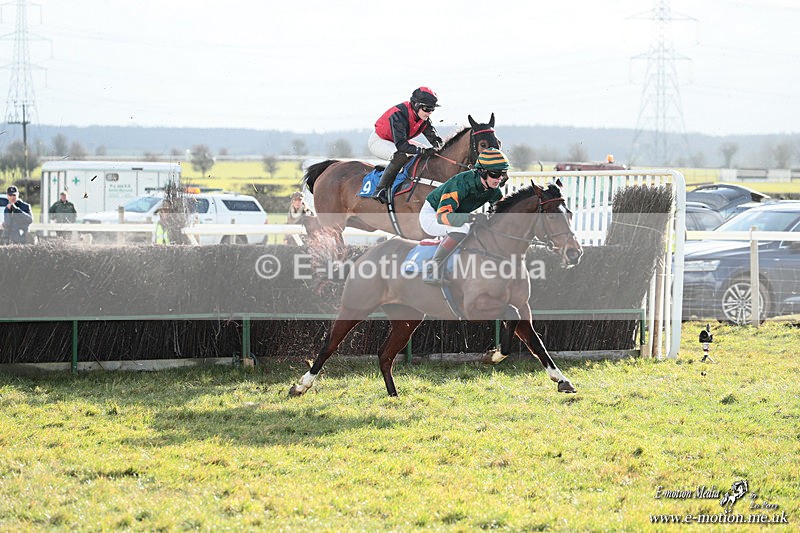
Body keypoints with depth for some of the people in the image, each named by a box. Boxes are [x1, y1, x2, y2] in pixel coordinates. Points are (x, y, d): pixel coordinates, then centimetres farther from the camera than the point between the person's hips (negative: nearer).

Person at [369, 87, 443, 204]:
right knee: (402, 155, -35)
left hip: (396, 142, 9)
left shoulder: (424, 119, -9)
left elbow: (433, 136, -3)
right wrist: (424, 151, -47)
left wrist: (437, 146, -26)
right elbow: (401, 145, -42)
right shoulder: (399, 115, -35)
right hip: (378, 140, -9)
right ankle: (380, 190, -31)